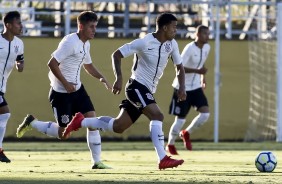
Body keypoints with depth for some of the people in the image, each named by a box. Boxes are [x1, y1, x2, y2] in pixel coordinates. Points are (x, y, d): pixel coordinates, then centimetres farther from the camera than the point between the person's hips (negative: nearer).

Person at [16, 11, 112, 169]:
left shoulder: (86, 44, 9)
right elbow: (52, 63, -23)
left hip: (77, 89, 8)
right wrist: (65, 84, -25)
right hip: (61, 93, -8)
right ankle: (32, 123, 20)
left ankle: (96, 162, 0)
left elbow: (88, 65, 26)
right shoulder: (70, 42, -20)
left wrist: (101, 78, 9)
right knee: (63, 132, -3)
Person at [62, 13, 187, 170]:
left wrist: (182, 87, -4)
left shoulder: (172, 44, 2)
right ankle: (163, 159, -27)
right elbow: (117, 54, -10)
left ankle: (81, 122, 28)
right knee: (157, 115, -25)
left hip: (148, 91, 8)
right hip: (137, 85, -8)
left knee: (118, 126, 11)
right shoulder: (144, 43, -17)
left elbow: (179, 67, 13)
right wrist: (119, 78, -22)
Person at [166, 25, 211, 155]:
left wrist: (203, 77, 13)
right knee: (181, 119, -1)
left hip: (196, 87, 6)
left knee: (205, 113, -10)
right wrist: (197, 71, -34)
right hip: (183, 88, -6)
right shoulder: (190, 48, -20)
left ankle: (186, 133, 16)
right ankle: (170, 145, 22)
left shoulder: (206, 48, 3)